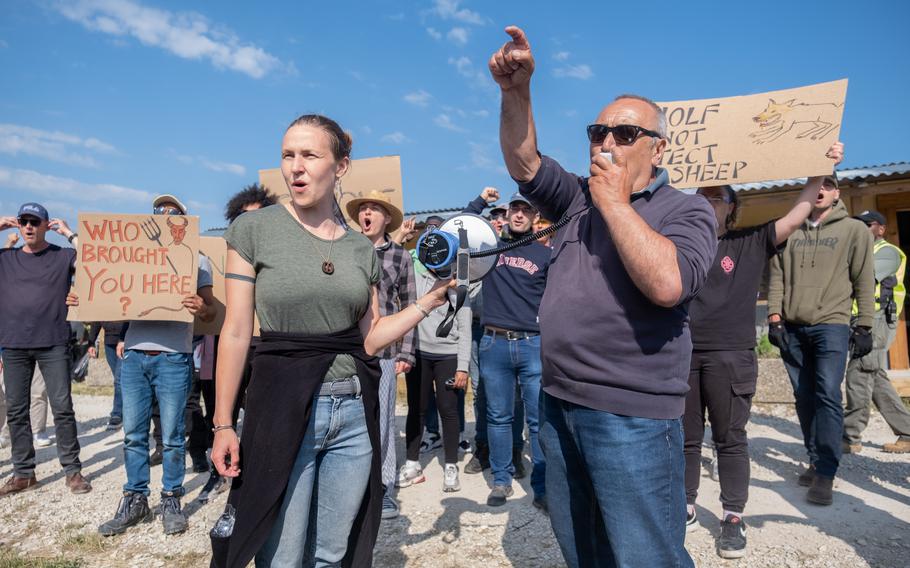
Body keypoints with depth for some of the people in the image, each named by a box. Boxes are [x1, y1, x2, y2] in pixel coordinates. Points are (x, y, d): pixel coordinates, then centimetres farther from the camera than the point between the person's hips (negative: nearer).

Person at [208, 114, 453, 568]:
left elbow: (370, 338, 8)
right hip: (282, 408, -3)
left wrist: (431, 300, 2)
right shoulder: (254, 229, -4)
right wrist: (223, 423, -6)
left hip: (354, 411, 4)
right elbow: (236, 332, -5)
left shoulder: (361, 248, 6)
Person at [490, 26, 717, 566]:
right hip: (559, 405, 6)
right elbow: (523, 161, 1)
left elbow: (667, 284, -25)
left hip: (632, 418, -6)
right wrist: (517, 91, -14)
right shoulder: (580, 197, 12)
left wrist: (615, 201, -17)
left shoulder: (687, 210, -6)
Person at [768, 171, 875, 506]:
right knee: (804, 397, 7)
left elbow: (864, 281, 2)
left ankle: (825, 474, -8)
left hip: (832, 326, -3)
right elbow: (778, 277, 10)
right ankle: (817, 462, 19)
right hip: (793, 328, 4)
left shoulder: (854, 230, 6)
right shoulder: (791, 233, 14)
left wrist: (864, 326, -3)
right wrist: (775, 318, 1)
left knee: (828, 396, -13)